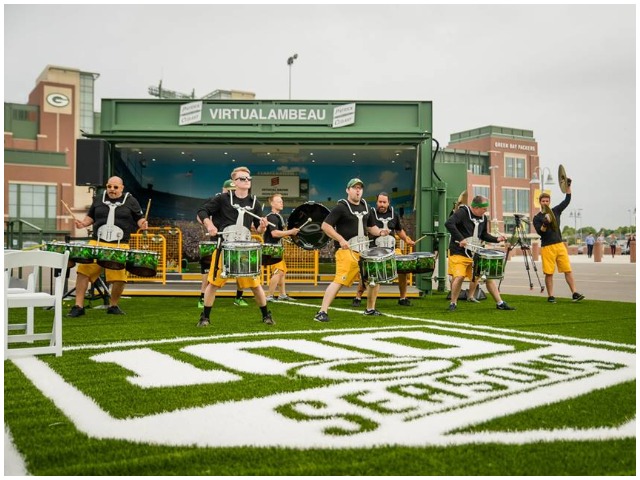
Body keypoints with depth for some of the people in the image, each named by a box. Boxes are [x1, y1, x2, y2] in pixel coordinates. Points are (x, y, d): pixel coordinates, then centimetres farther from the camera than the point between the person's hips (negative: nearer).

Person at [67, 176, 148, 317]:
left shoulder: (131, 202, 7)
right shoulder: (98, 200, 15)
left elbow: (139, 218, 10)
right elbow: (90, 217, 23)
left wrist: (142, 224, -12)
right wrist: (83, 223, 4)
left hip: (119, 246, -2)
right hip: (96, 243, 2)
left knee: (119, 276, -10)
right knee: (83, 270, -9)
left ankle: (113, 306, 14)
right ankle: (78, 306, 1)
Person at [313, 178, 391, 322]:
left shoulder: (365, 207, 16)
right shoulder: (341, 207, -6)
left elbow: (371, 227, 27)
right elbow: (325, 226, -11)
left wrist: (380, 232, 5)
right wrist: (340, 239, -20)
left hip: (364, 250, 8)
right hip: (347, 250, -8)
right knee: (339, 280, -19)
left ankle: (370, 309, 28)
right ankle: (322, 312, -17)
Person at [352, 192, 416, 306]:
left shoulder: (393, 214, 10)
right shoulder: (371, 213, -5)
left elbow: (399, 230, 24)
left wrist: (406, 240, 10)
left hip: (392, 249, 4)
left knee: (403, 269, -3)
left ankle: (403, 298, 14)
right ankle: (358, 298, 6)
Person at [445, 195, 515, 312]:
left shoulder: (483, 218, 9)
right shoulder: (462, 212, -13)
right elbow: (448, 223, -27)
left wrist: (496, 239, 4)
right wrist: (460, 239, -29)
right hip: (459, 252, -6)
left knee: (488, 276, 4)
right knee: (459, 276, -18)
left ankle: (500, 303, 11)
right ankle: (453, 303, 3)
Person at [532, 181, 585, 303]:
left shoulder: (556, 211, 13)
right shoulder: (537, 218, 2)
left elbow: (567, 200, 12)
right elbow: (540, 232, -10)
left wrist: (568, 186, 4)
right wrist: (545, 224, -27)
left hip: (560, 245, 3)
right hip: (547, 247, -3)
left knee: (568, 270, -3)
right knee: (549, 273, -1)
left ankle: (574, 293, -3)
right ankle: (550, 296, 7)